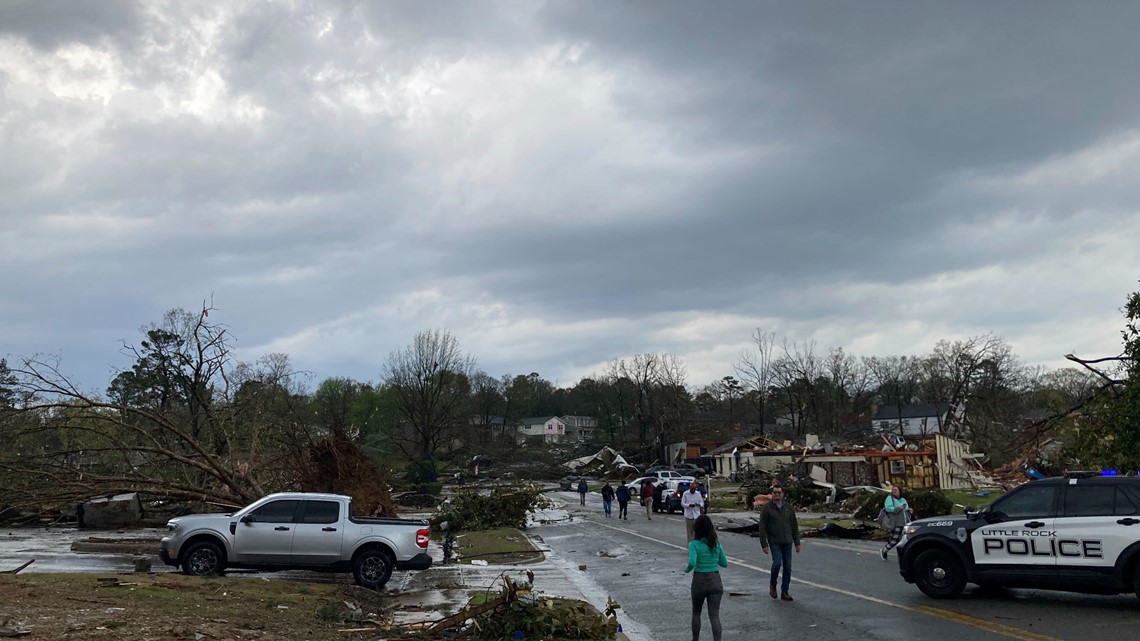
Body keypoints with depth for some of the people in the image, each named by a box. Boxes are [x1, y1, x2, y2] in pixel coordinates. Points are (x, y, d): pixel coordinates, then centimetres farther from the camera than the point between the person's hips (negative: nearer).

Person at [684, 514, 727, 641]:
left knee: (696, 613, 21)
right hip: (715, 581, 2)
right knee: (714, 615, 0)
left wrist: (687, 569, -5)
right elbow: (724, 563, 7)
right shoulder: (716, 544, 0)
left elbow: (692, 562, -26)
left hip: (699, 581, -2)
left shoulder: (694, 544, -12)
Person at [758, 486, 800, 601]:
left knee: (787, 567, 2)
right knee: (777, 563, -18)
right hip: (774, 542, -3)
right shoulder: (766, 508, -5)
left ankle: (784, 592, 12)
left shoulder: (789, 508, 5)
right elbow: (762, 528, -5)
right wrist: (764, 544, -10)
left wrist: (797, 543, 7)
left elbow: (794, 526, 10)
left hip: (787, 542, 4)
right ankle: (772, 585, 7)